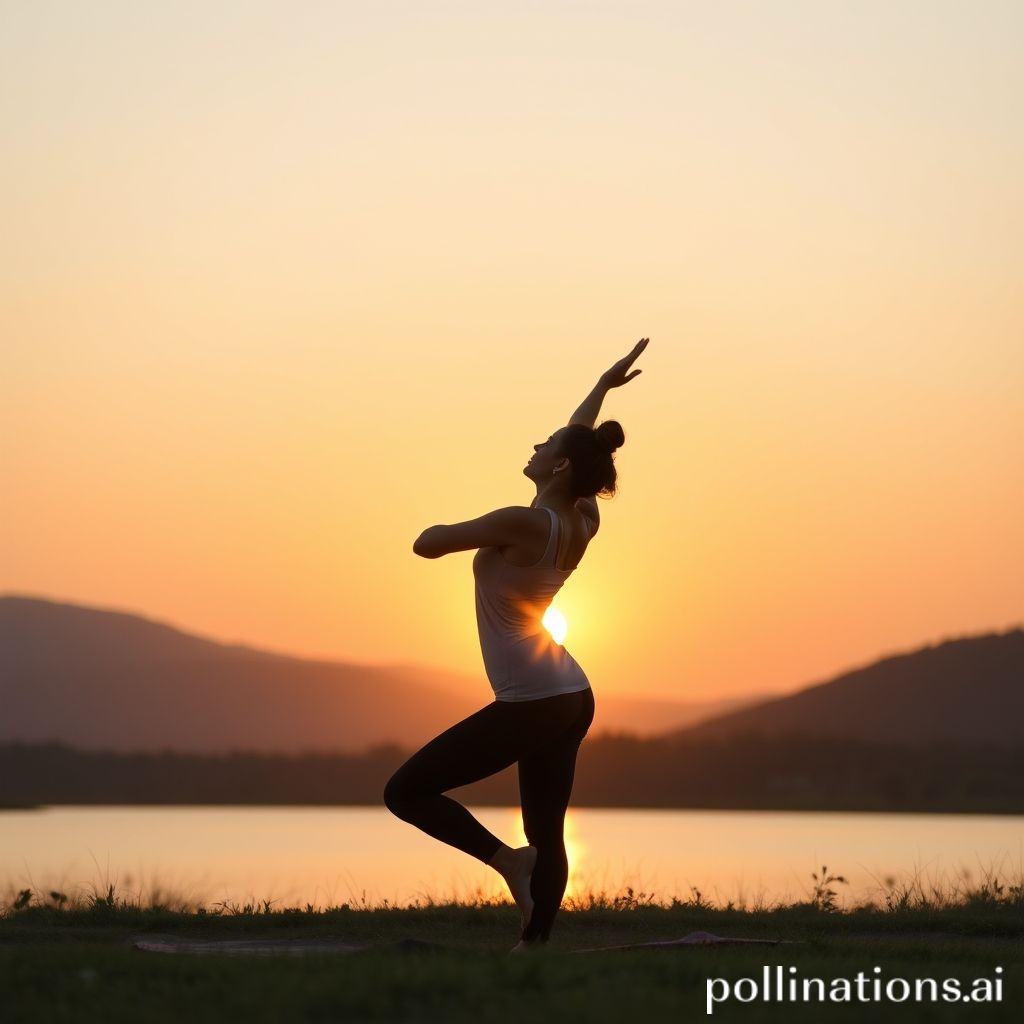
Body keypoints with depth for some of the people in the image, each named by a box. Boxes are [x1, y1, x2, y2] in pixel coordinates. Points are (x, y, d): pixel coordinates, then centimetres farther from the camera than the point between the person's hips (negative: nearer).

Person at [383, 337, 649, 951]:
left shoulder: (522, 523, -16)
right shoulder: (581, 524, 6)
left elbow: (426, 545, -11)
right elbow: (579, 443, 25)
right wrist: (604, 386, 36)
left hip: (530, 705, -9)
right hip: (572, 698, 9)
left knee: (406, 792, -4)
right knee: (547, 833, 8)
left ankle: (507, 858, -12)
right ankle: (535, 944, 5)